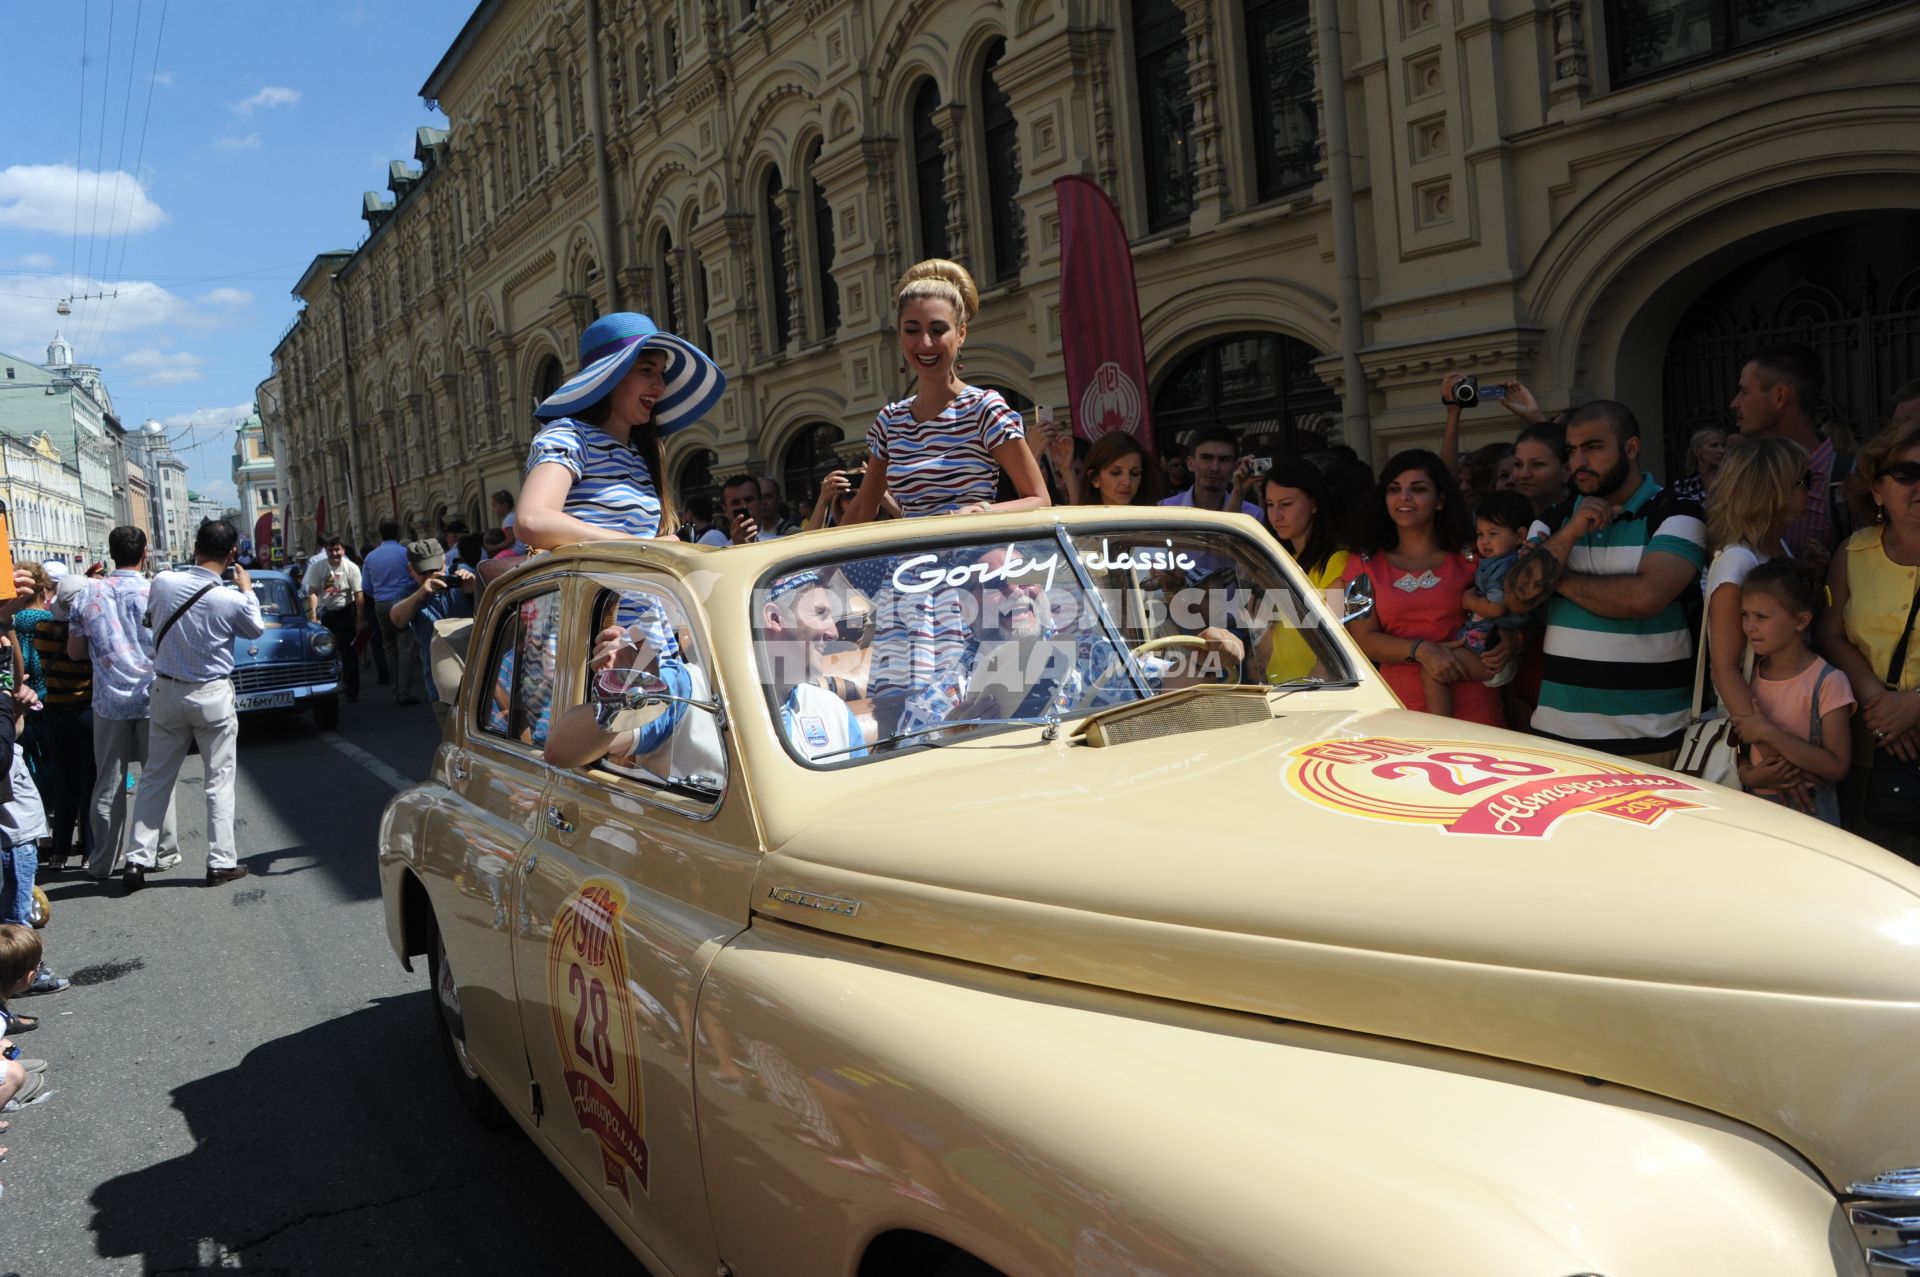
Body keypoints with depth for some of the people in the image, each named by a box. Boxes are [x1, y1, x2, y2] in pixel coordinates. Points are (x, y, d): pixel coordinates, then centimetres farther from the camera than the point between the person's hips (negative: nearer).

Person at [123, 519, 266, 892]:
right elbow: (256, 629, 4)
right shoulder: (232, 600, -17)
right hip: (212, 696, -3)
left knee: (156, 777, 13)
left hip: (167, 691, 3)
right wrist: (247, 590, 16)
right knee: (219, 779, 6)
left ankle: (138, 860, 14)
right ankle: (221, 861, 9)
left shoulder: (163, 582, -8)